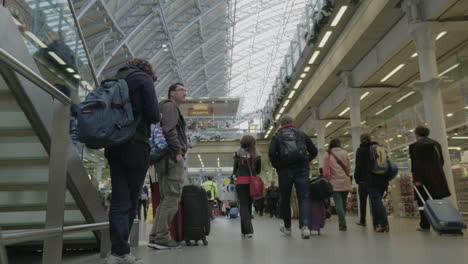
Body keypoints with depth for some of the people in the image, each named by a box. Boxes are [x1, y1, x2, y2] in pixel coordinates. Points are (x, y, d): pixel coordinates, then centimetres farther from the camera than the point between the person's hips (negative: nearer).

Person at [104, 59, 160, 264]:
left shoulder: (115, 79, 21)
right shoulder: (143, 78, 1)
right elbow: (154, 115, -7)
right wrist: (149, 119, 12)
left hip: (113, 145, 6)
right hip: (135, 144, -6)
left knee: (119, 199, 4)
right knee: (131, 199, 0)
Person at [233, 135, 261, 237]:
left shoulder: (238, 153, -2)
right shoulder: (256, 154, 2)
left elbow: (235, 169, 4)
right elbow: (259, 170, 8)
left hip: (241, 181, -2)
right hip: (252, 182, 2)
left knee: (243, 205, 0)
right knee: (249, 204, 12)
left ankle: (248, 230, -13)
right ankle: (245, 230, 20)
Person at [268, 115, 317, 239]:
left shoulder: (277, 136, 9)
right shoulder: (301, 134, 15)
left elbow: (271, 152, -7)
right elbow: (314, 151, 11)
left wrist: (277, 166, 3)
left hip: (285, 170, -1)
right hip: (302, 169, 1)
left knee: (285, 199, 12)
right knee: (304, 197, 0)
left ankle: (287, 227, 24)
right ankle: (304, 226, -18)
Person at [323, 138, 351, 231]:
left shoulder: (328, 154, 0)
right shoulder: (345, 153, 4)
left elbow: (326, 169, -2)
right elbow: (349, 167, 6)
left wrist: (329, 179, 8)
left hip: (335, 182, -2)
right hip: (345, 182, 2)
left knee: (338, 204, -3)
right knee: (343, 203, 13)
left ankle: (342, 224, -13)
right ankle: (342, 223, 19)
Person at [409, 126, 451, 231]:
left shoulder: (416, 145, -7)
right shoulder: (436, 144, 14)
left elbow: (417, 163, -13)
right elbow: (441, 160, 17)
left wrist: (417, 178, -13)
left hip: (424, 177, -6)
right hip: (438, 176, 7)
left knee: (423, 201, -1)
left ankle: (425, 225, -1)